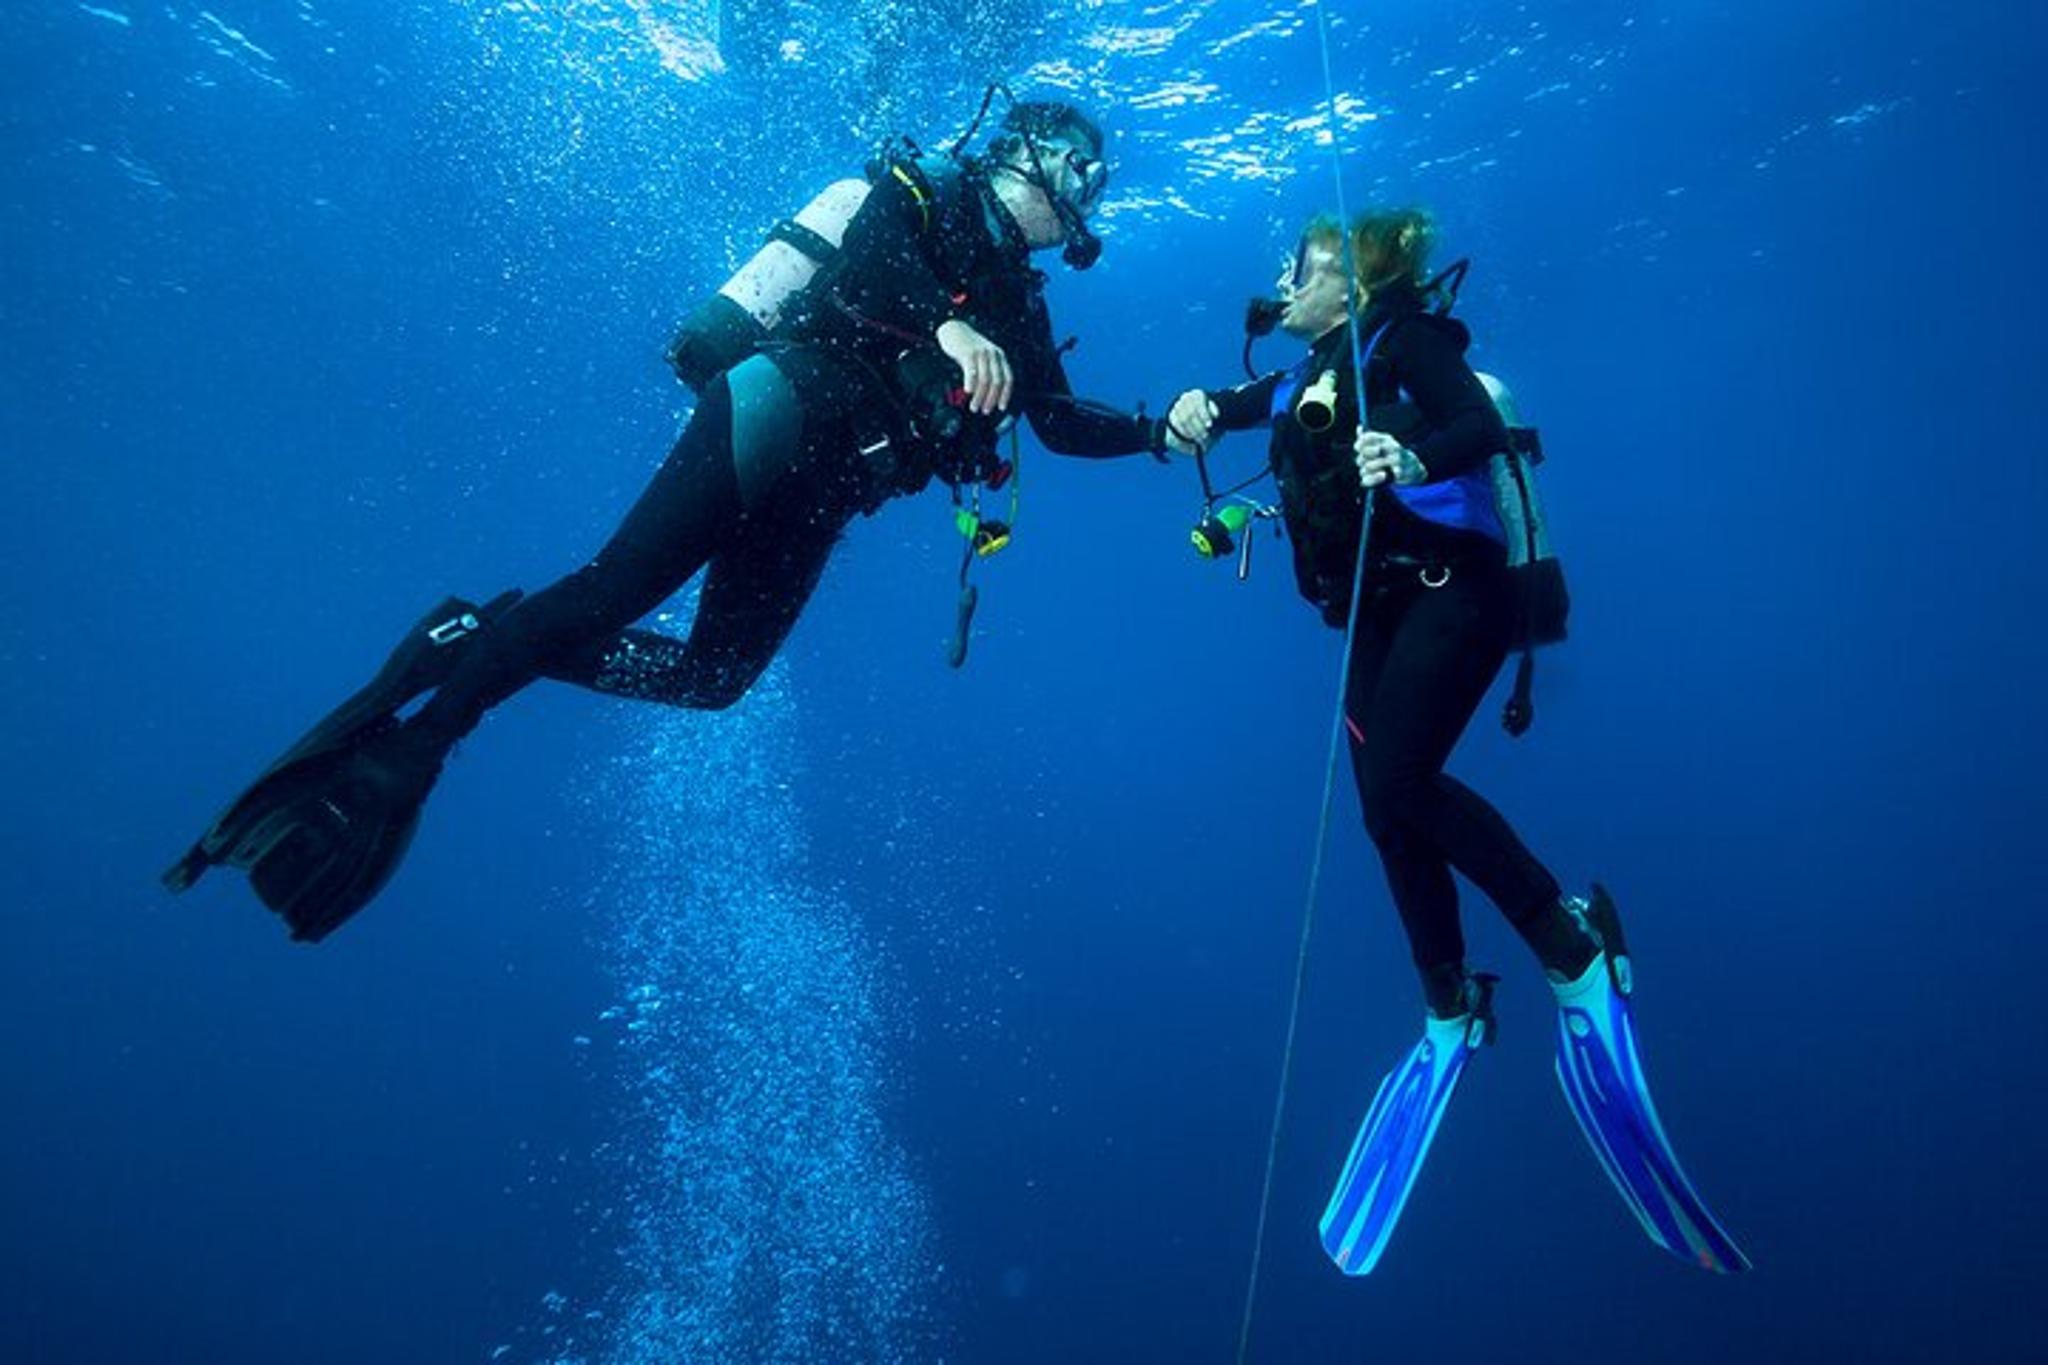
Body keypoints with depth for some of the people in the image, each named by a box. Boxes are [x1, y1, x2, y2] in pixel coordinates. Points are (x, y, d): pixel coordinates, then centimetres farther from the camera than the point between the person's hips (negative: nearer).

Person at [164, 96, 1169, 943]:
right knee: (617, 589, -20)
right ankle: (374, 741, -16)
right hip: (782, 410, -7)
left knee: (713, 676, -2)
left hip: (820, 487, 8)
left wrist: (1156, 431, 18)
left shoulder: (1017, 305, 28)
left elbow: (1062, 422, 29)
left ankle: (483, 643, 3)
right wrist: (948, 324, -32)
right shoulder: (932, 192, 7)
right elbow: (865, 241, -15)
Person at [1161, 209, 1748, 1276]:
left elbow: (1481, 424, -17)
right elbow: (1220, 411, 24)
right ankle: (1450, 1015, 17)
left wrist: (1415, 456, -39)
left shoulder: (1407, 338, -2)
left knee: (1399, 784, -24)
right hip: (1377, 612, 7)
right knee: (1388, 810, 3)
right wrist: (1196, 412, 0)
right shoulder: (1303, 379, 19)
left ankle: (1573, 940, -7)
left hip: (1450, 591, -7)